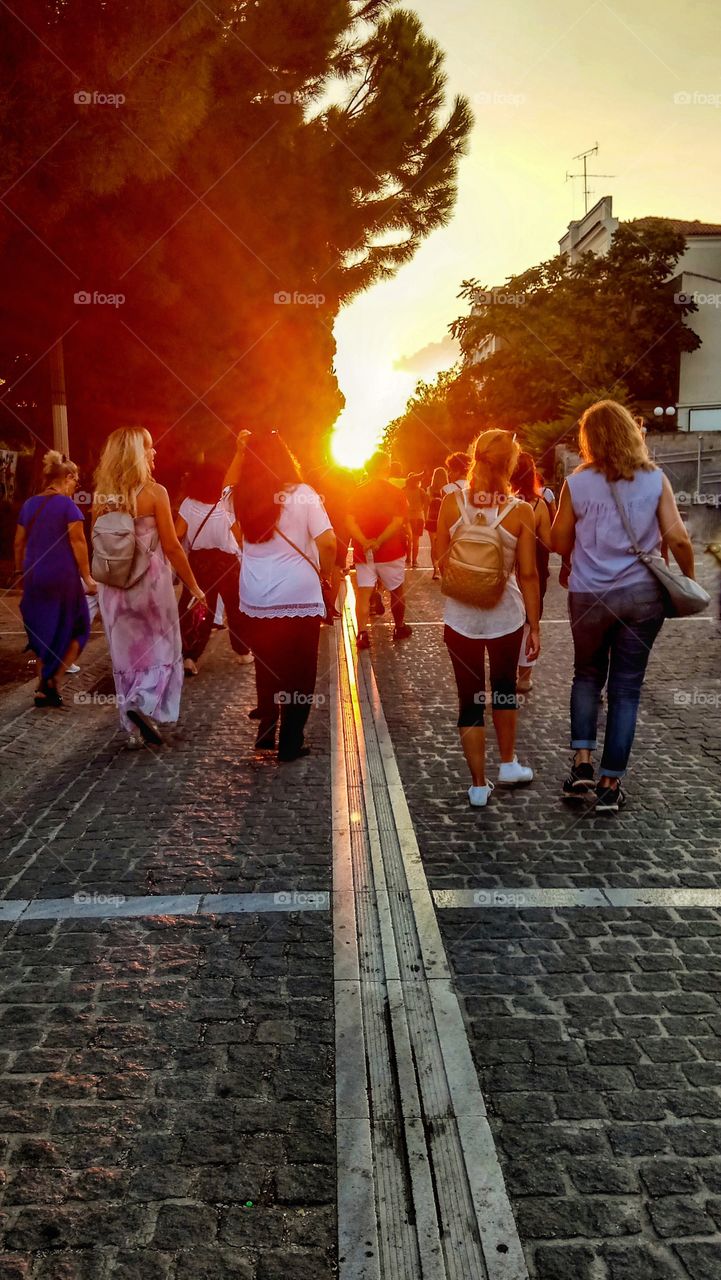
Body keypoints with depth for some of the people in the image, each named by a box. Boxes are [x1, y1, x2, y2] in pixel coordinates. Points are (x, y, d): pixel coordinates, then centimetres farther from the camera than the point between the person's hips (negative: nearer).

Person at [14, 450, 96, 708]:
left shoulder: (29, 504, 9)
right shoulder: (67, 504, -9)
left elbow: (19, 543, 13)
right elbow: (77, 542, -13)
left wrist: (21, 572, 22)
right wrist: (87, 577, -9)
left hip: (34, 578, 6)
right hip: (63, 578, -6)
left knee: (42, 632, 14)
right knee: (73, 630, 9)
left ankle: (42, 688, 16)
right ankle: (53, 678, -3)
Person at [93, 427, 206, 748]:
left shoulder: (101, 495, 2)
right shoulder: (154, 492, -11)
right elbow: (171, 547, -11)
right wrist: (194, 587, -4)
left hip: (113, 586, 5)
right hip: (150, 582, -4)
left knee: (126, 654, 13)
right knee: (162, 649, 11)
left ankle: (134, 728, 17)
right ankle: (144, 704, -11)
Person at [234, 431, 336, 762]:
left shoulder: (241, 498, 2)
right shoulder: (302, 494, -9)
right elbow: (327, 542, -16)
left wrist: (240, 450, 20)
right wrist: (324, 572, 1)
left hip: (255, 601, 4)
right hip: (300, 598, -4)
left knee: (266, 669, 20)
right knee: (299, 673, 8)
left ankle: (266, 732, 27)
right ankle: (290, 743, 13)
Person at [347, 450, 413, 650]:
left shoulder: (358, 492, 2)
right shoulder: (396, 493, -6)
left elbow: (350, 521, -8)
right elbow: (398, 522, -17)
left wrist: (364, 542, -18)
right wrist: (379, 542, -20)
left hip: (363, 552, 2)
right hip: (391, 552, -2)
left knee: (363, 594, 0)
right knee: (397, 592, 16)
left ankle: (362, 633, -10)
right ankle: (399, 628, 30)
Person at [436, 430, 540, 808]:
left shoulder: (451, 503, -7)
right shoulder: (520, 512, -10)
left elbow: (441, 563, 0)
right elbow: (528, 574, -8)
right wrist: (534, 626, 1)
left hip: (461, 614, 0)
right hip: (506, 614, 0)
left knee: (470, 699, 9)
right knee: (504, 687, 24)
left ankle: (479, 785, 15)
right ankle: (508, 764, 36)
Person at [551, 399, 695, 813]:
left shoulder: (577, 483, -4)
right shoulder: (655, 479, -3)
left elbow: (560, 543, 2)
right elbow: (678, 539, -6)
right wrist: (689, 580, 9)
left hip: (588, 596, 0)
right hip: (643, 594, 0)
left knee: (587, 676, 20)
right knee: (626, 687, 8)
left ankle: (582, 764, 8)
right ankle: (611, 784, 11)